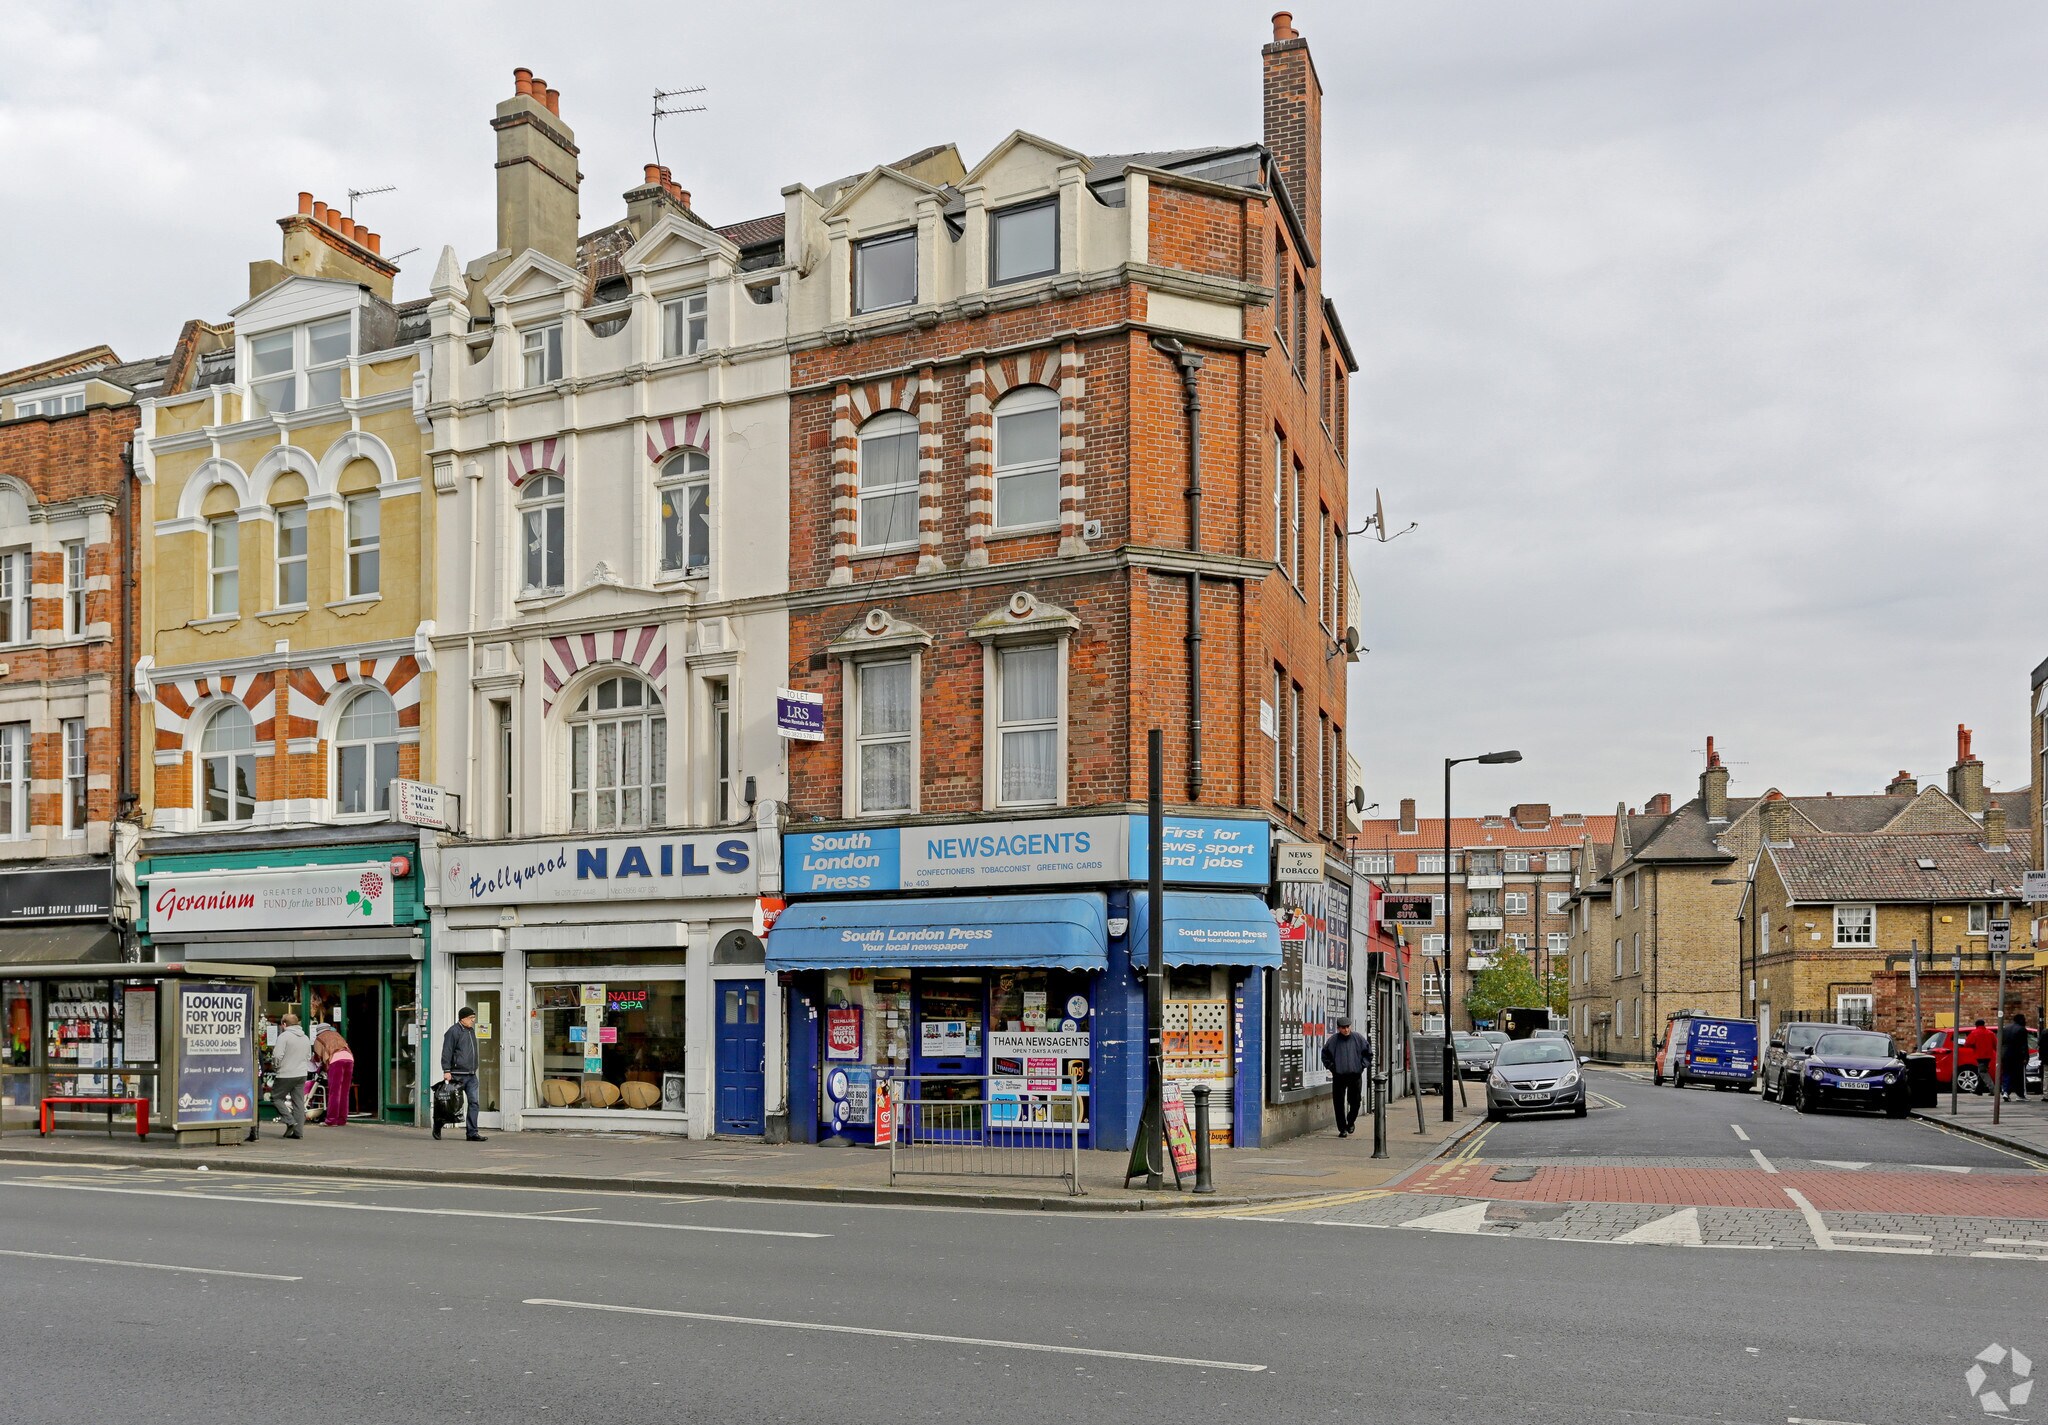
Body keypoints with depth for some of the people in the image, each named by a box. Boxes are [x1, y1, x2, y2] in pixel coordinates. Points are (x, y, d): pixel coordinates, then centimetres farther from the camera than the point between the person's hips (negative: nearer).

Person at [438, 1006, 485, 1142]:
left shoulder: (471, 1030, 18)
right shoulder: (453, 1031, -8)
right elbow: (446, 1052, -12)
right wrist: (446, 1070, -18)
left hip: (471, 1075, 7)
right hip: (457, 1075, -7)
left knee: (473, 1102, -2)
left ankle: (472, 1133, -1)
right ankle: (438, 1123, 24)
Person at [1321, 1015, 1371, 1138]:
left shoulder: (1358, 1039, 1)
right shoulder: (1333, 1040, -2)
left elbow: (1368, 1053, 12)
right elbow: (1325, 1055, 9)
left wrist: (1363, 1065, 3)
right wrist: (1331, 1067, 0)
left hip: (1355, 1075, 1)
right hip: (1338, 1076, -1)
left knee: (1355, 1102, 6)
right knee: (1339, 1103, -1)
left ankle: (1351, 1122, 33)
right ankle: (1342, 1129, 9)